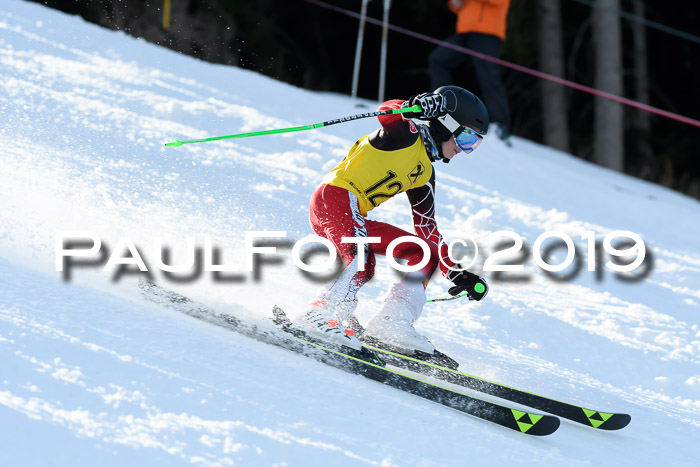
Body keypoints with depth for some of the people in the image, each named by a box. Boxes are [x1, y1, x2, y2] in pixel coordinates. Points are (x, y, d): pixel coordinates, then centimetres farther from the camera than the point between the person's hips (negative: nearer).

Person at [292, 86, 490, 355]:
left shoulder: (424, 174, 22)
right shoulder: (407, 134, -1)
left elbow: (427, 229, 23)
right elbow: (387, 112, -22)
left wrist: (458, 275, 17)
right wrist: (418, 106, -43)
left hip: (354, 220, 10)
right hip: (335, 195, -10)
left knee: (425, 253, 7)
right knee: (360, 258, -34)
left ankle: (391, 324, -10)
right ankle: (319, 318, -43)